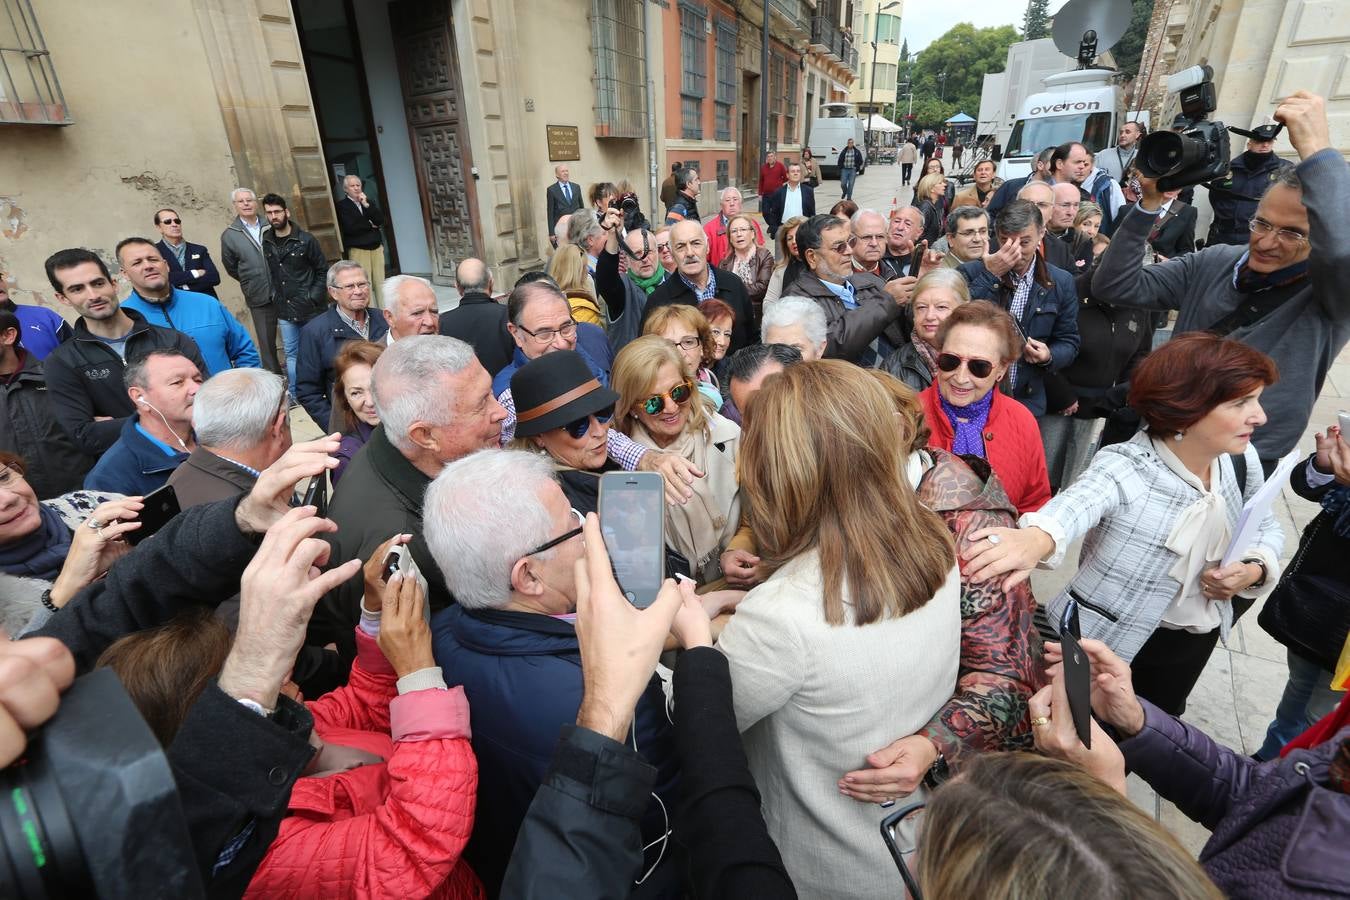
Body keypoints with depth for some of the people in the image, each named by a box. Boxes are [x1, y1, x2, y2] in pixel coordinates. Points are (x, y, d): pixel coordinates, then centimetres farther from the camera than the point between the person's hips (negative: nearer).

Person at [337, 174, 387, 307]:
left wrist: (367, 205, -9)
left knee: (380, 282, 4)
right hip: (357, 250, -4)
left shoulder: (369, 201, 15)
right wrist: (370, 225, -2)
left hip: (376, 247, 5)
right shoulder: (342, 205, -1)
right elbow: (350, 228, -13)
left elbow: (380, 220, 1)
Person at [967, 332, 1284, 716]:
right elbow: (1075, 503, -51)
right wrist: (1038, 538, -73)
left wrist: (1252, 570, -15)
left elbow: (1266, 529, 7)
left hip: (1196, 639, 6)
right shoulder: (1123, 468, -29)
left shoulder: (1241, 459, -10)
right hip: (1107, 641, -6)